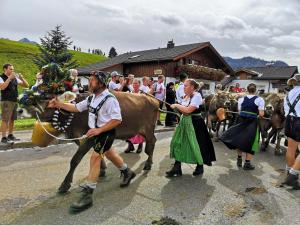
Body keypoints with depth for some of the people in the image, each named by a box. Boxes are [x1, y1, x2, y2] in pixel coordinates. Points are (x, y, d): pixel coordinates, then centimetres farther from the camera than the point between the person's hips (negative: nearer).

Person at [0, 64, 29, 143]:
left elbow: (26, 85, 12)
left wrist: (22, 78, -4)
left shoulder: (15, 78, 13)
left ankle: (10, 135, 17)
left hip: (15, 101, 6)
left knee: (12, 119, 9)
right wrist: (9, 78, -20)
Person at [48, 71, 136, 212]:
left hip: (106, 133, -9)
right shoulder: (91, 98, 6)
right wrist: (58, 104, 1)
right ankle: (127, 172, 46)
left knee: (95, 158, -12)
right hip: (97, 132, 9)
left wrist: (99, 130, -26)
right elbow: (76, 108, 10)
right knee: (108, 153, 22)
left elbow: (117, 120, -23)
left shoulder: (109, 99, -20)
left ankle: (87, 195, -2)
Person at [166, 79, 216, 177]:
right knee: (178, 143, 6)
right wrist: (177, 107, -1)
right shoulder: (186, 96, 9)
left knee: (196, 145, 4)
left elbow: (188, 110, -24)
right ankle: (177, 167, 14)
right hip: (184, 122, 8)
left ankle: (200, 166, 27)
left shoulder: (196, 96, -16)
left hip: (194, 123, -8)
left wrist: (177, 105, -15)